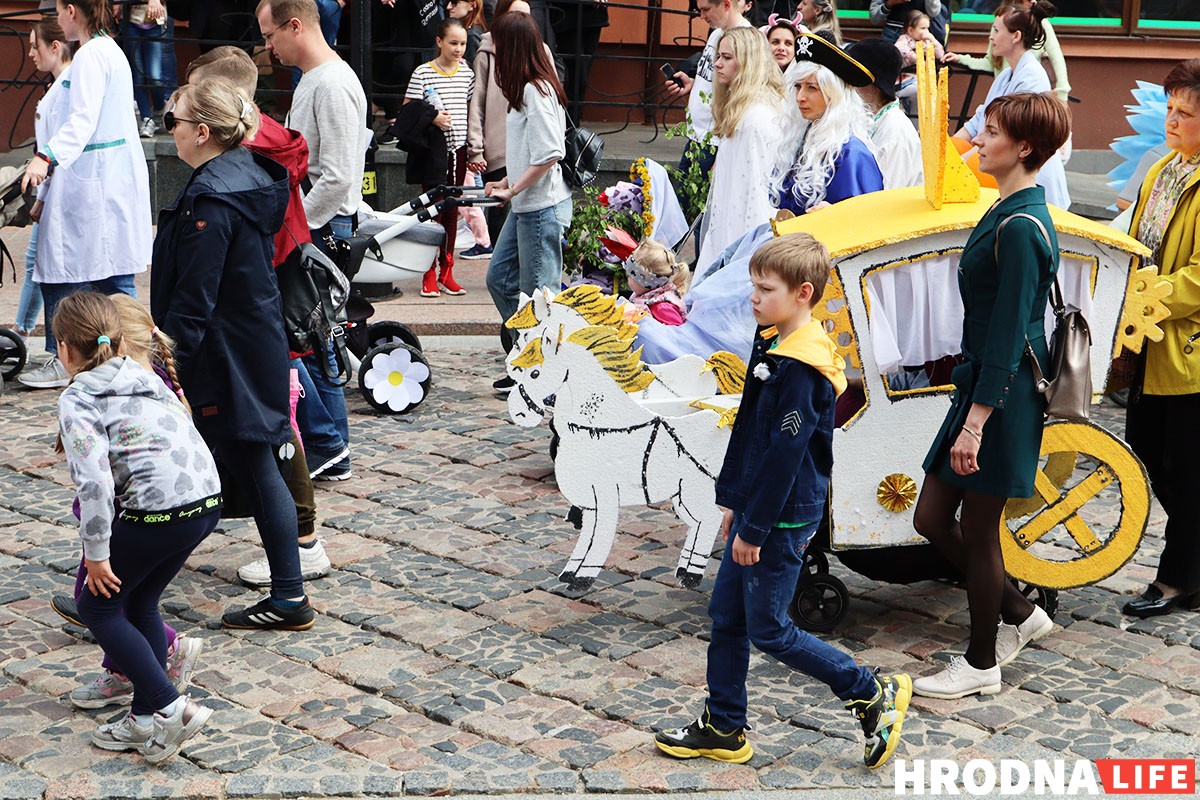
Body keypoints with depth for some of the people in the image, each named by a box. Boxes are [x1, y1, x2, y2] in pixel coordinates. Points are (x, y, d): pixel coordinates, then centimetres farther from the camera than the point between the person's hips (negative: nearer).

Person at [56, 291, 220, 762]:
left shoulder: (78, 400, -3)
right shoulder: (145, 378, 19)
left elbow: (95, 480, -16)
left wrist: (96, 553, -9)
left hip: (157, 511, -8)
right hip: (207, 500, 8)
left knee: (98, 606, 12)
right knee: (139, 603, 23)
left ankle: (169, 707, 1)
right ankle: (146, 721, 26)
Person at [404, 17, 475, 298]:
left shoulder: (467, 72, 8)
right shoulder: (423, 73, -7)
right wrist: (432, 118, -22)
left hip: (458, 148, 5)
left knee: (452, 210, 9)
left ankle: (446, 272, 17)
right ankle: (429, 275, 6)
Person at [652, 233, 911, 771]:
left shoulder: (802, 368, -23)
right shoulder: (771, 344, 8)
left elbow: (785, 453, -23)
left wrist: (754, 529, -18)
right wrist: (734, 500, 18)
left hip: (784, 518, -10)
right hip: (756, 508, 10)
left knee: (767, 630, 1)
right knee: (726, 616, 14)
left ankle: (873, 696, 14)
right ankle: (724, 729, 26)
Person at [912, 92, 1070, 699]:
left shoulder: (1020, 227, -19)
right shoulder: (1008, 211, 12)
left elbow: (1009, 333, -21)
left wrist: (976, 422, -22)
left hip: (1003, 397, -10)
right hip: (980, 381, 10)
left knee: (977, 532, 3)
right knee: (932, 519, 13)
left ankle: (981, 664, 20)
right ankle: (1019, 613, 30)